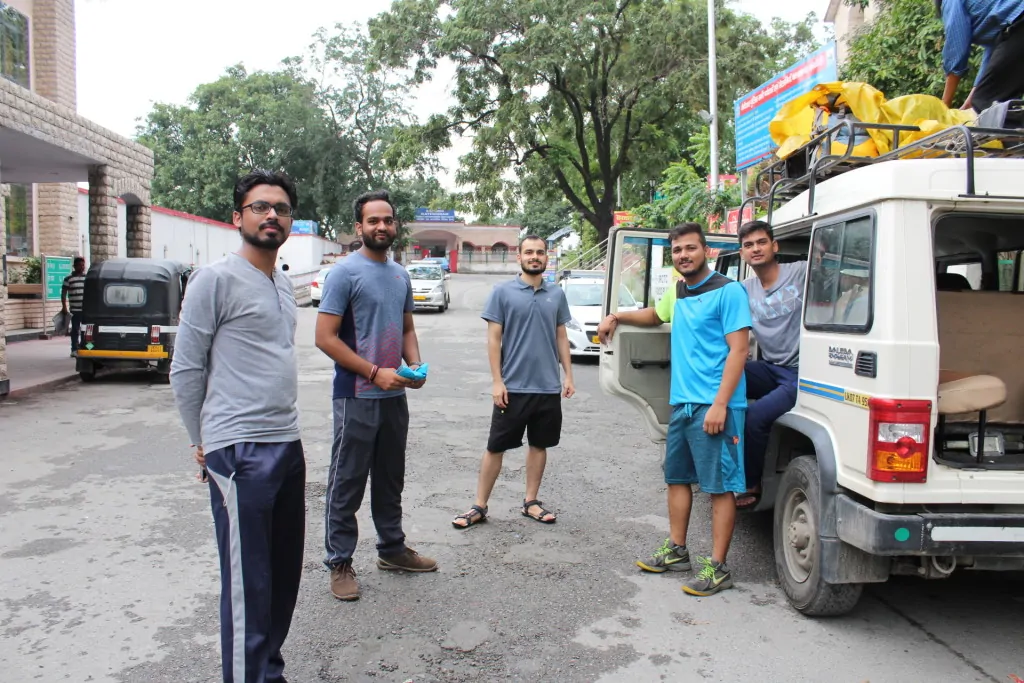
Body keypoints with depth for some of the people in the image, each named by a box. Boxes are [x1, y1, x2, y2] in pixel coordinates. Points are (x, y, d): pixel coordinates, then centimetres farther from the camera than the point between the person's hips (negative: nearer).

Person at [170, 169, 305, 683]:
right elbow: (185, 370, -6)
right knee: (248, 584, -1)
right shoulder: (215, 279, -9)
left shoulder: (283, 284, 14)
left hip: (288, 446, 8)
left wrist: (283, 429, 17)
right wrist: (202, 443, 1)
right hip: (239, 453, -8)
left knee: (284, 574, 16)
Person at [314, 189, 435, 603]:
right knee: (347, 484, 3)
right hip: (357, 397, -7)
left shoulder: (401, 275, 11)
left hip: (395, 396, 7)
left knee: (391, 479, 18)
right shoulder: (345, 273, -10)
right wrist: (375, 373, -19)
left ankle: (392, 548, 33)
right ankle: (340, 563, 16)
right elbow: (325, 337, -15)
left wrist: (415, 365, 0)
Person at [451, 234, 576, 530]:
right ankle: (479, 506, 14)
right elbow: (493, 338, -6)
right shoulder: (502, 292, -4)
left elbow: (561, 337, 13)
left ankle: (531, 502, 26)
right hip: (513, 387, -3)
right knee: (496, 447, 4)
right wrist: (497, 381, -11)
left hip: (549, 387, 4)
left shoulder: (557, 294, 7)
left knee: (539, 445, 13)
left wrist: (568, 375, 7)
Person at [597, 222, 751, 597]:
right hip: (681, 403, 9)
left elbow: (738, 349, -15)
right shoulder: (677, 293, 14)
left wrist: (720, 405, -22)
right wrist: (617, 317, 23)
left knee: (720, 485, -2)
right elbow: (655, 315, 38)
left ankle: (717, 567, 6)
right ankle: (676, 551, 29)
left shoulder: (728, 291, -9)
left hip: (714, 406, -8)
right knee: (677, 477, 16)